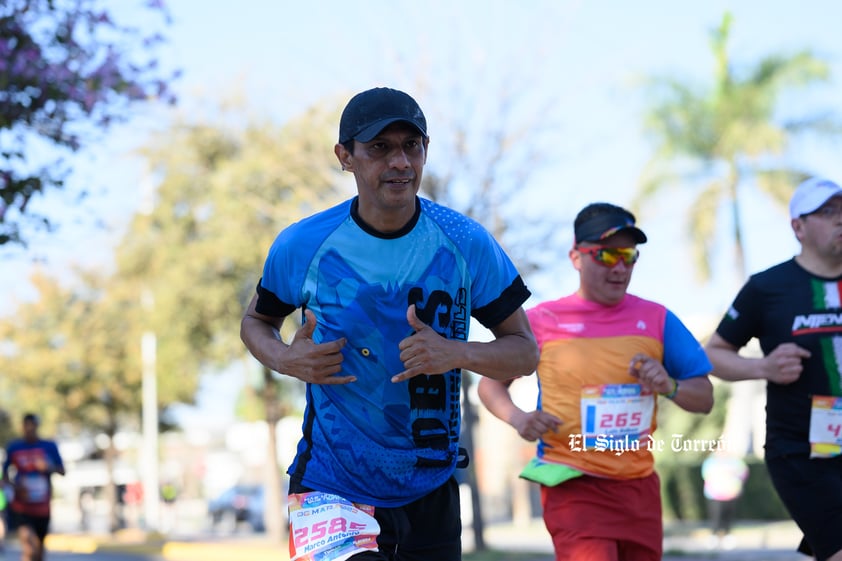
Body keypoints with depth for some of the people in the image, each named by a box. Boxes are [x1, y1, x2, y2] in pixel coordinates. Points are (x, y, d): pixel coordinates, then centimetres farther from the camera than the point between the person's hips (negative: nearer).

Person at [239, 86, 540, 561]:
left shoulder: (466, 244, -4)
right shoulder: (303, 246, -5)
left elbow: (526, 352, 0)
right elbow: (257, 321, 13)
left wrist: (456, 353, -19)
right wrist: (284, 359, -10)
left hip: (431, 490, 3)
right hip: (329, 486, -2)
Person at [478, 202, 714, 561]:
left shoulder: (656, 320, 5)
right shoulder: (542, 321, -1)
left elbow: (705, 398, 8)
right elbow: (490, 384, 7)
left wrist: (669, 387, -13)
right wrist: (519, 419, -13)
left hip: (639, 487, 4)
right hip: (573, 486, -4)